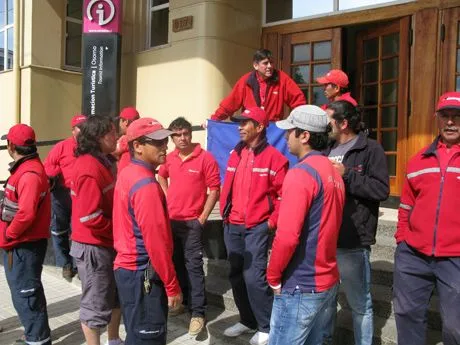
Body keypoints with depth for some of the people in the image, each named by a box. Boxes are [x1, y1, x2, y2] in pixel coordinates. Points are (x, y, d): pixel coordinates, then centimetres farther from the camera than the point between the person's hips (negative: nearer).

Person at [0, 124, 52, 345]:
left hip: (24, 245, -10)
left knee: (25, 293, 1)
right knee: (26, 292, 19)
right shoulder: (26, 168, 10)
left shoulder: (29, 174, -22)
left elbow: (26, 214, -29)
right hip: (22, 243, 10)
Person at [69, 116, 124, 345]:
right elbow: (90, 218, -28)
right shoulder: (89, 168, -23)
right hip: (94, 247, -10)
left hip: (107, 244, 10)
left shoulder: (103, 162, 8)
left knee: (116, 295, 23)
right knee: (97, 303, 6)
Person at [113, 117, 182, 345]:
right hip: (143, 275, -10)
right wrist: (172, 285, -16)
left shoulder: (127, 174, 9)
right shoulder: (146, 184, -21)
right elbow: (155, 241, -23)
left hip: (128, 267, 10)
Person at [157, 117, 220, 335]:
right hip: (171, 220, 6)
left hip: (192, 222, -5)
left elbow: (214, 189, -10)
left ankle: (198, 312, 4)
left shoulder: (205, 158, -11)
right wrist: (167, 198, 14)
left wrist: (203, 217, -12)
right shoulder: (169, 158, 6)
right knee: (176, 263, 16)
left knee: (193, 265, -4)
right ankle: (181, 300, 32)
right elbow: (161, 176, 26)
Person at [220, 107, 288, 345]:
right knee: (236, 276, 13)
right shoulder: (235, 155, 11)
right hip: (232, 226, 7)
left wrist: (272, 222, -12)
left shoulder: (273, 157, -8)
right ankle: (247, 321, 31)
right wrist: (224, 213, 11)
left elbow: (284, 195, -10)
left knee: (253, 277, -10)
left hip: (257, 227, -7)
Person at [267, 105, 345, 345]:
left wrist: (273, 277, -10)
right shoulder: (333, 172, 9)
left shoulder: (300, 174, -19)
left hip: (300, 286, -9)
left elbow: (287, 236, -25)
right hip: (327, 281, 9)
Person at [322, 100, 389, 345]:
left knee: (359, 302, 9)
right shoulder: (327, 149, 13)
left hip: (352, 242, -6)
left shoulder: (370, 149, -8)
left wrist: (346, 175, -18)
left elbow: (382, 190, -17)